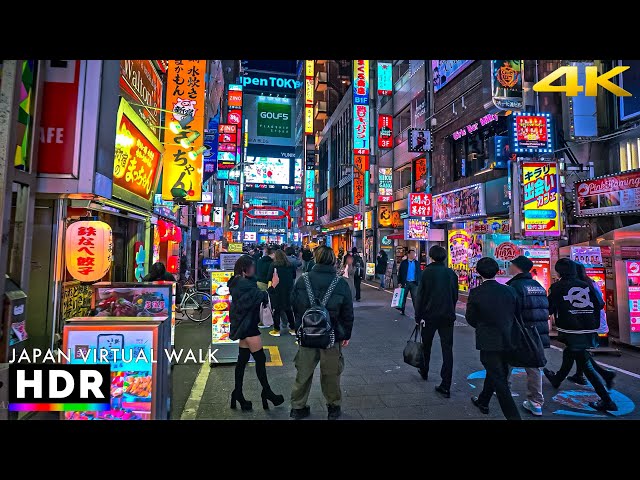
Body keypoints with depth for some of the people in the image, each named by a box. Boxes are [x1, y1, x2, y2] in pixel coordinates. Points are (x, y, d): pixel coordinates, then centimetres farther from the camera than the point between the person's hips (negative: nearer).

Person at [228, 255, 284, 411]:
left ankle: (238, 394, 22)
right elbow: (260, 297, -22)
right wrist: (273, 286, -15)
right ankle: (266, 392, 12)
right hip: (248, 325, -11)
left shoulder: (238, 282, 13)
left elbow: (254, 297, 13)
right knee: (260, 358, 0)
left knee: (242, 359, 14)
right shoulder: (244, 284, -19)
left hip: (244, 325, 11)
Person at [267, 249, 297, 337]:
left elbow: (268, 278, -9)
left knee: (276, 310, 6)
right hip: (288, 290, 4)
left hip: (276, 290, -4)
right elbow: (294, 276, 12)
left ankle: (276, 330, 11)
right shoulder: (290, 265, 0)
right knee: (288, 309, 15)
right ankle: (292, 328, 21)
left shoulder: (273, 265, -11)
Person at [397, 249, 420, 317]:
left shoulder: (417, 263, 7)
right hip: (405, 282, -1)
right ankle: (402, 310, 24)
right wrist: (399, 282, -5)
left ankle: (417, 311, 0)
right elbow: (399, 273, 0)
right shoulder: (403, 263, 1)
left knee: (415, 297, -2)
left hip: (414, 283, 1)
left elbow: (419, 273, 8)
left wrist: (419, 282, 1)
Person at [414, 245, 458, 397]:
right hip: (448, 315, 2)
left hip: (430, 315, -2)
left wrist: (419, 316, -5)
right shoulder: (451, 273, 2)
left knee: (426, 344, 18)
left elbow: (420, 296, -11)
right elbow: (455, 295, 10)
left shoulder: (427, 272, -9)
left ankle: (424, 371, 38)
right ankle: (446, 386, 1)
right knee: (447, 349, 3)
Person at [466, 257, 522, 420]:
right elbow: (517, 315, 6)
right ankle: (483, 402, 42)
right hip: (507, 341, 6)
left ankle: (513, 415, 2)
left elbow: (470, 318, -4)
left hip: (488, 342, -5)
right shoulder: (510, 291, -4)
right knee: (493, 373, 24)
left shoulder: (475, 293, -15)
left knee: (500, 382, 3)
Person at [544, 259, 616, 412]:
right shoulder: (587, 286, 4)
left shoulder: (557, 287, -8)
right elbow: (600, 304, 5)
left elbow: (549, 309, -6)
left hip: (571, 331, -5)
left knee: (585, 363, 6)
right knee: (569, 355, 22)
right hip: (588, 330, 5)